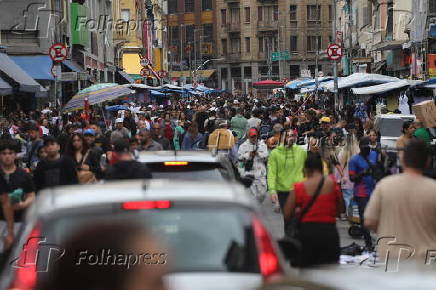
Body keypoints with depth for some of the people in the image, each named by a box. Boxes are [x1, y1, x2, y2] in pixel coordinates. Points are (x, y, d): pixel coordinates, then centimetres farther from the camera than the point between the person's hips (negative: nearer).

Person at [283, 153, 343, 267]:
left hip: (306, 232, 0)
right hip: (329, 232, 0)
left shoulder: (298, 188, -4)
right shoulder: (332, 182, -3)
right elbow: (339, 209, 7)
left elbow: (287, 215, 1)